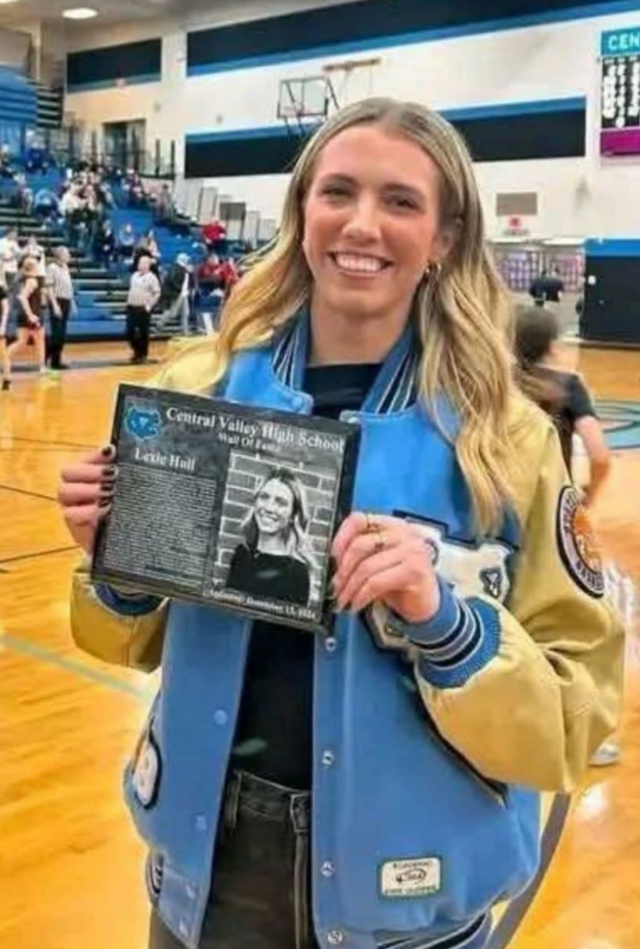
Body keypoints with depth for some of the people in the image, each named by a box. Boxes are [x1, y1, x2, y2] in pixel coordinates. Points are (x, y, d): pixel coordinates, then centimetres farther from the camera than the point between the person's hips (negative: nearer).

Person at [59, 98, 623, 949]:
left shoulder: (507, 438, -13)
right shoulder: (199, 391, -6)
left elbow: (576, 716, -12)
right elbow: (150, 639, 6)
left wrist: (443, 621, -27)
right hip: (211, 852, 2)